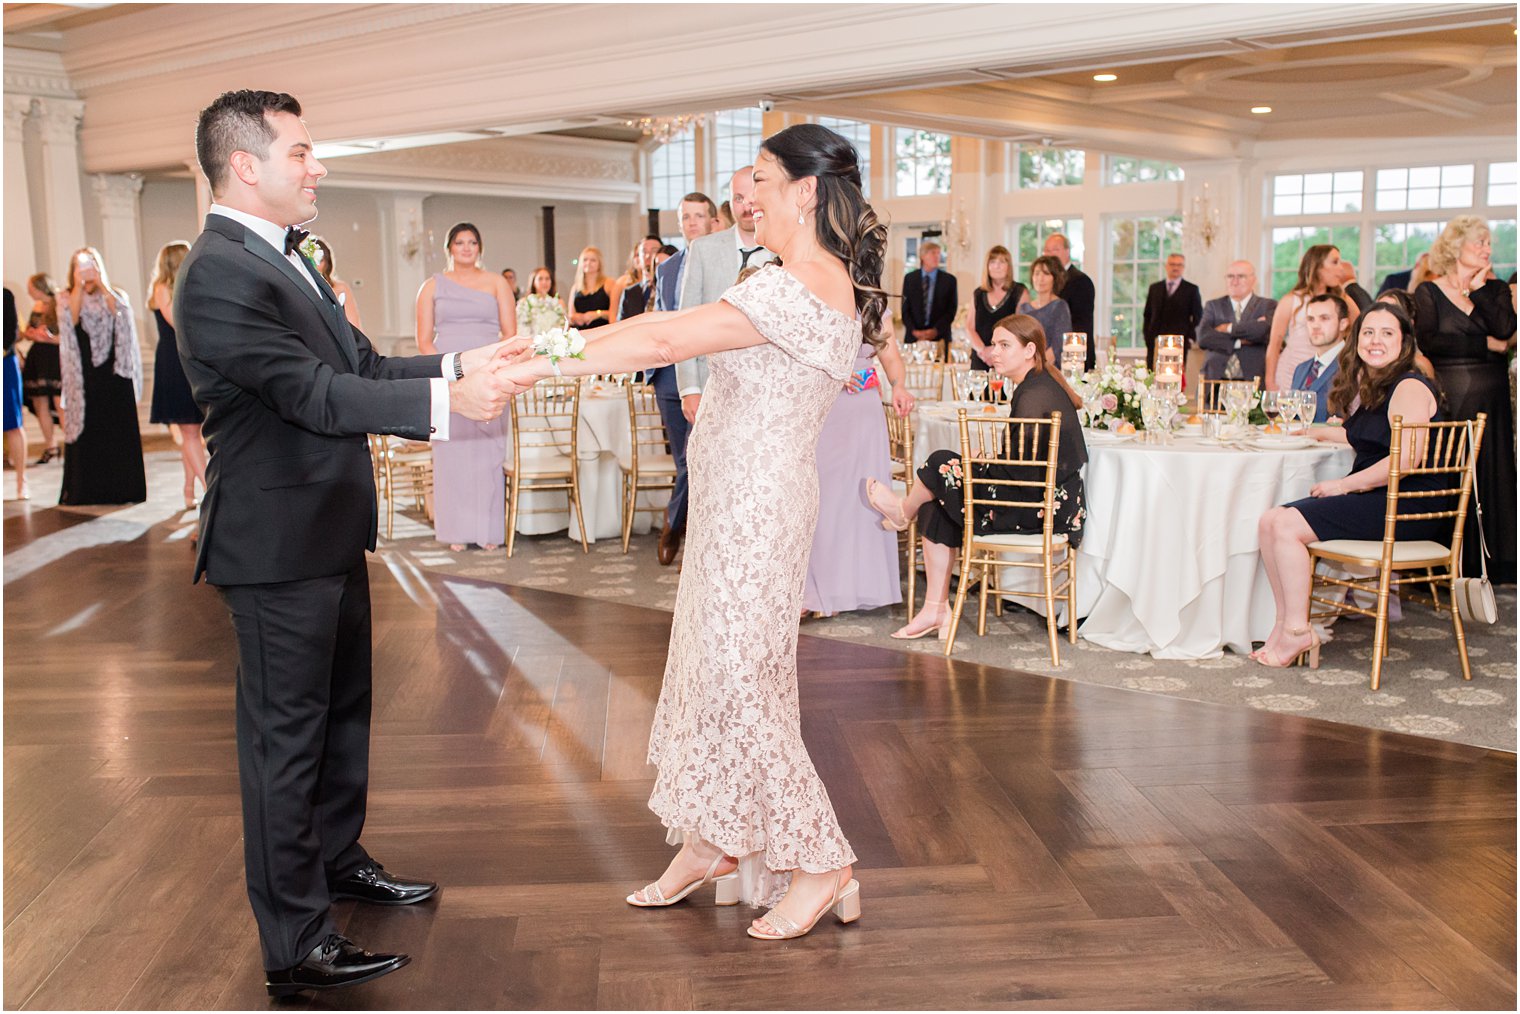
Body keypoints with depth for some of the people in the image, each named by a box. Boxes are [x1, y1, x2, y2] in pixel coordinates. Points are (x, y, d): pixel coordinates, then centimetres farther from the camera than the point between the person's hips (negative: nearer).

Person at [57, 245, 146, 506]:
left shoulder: (115, 296, 11)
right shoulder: (67, 299, 9)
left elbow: (120, 310, -12)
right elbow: (71, 319, -12)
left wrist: (100, 283, -15)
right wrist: (79, 285, -15)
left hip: (115, 374, 1)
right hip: (84, 377, -1)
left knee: (120, 432, -1)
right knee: (86, 433, -3)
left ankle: (121, 488, 4)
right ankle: (84, 491, 0)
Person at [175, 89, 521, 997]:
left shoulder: (286, 260, 13)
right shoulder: (221, 276, -20)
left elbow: (361, 364, 12)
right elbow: (315, 393, -27)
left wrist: (461, 364, 0)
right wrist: (446, 400, -31)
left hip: (330, 532, 10)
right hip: (278, 545, -10)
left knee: (343, 709, 22)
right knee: (286, 735, -1)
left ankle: (339, 860, 41)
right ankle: (296, 945, 10)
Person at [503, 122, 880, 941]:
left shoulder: (801, 287, -22)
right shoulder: (825, 282, 12)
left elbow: (664, 341, -26)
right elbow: (677, 324, 13)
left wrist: (545, 365, -23)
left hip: (754, 509, -10)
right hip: (738, 503, 10)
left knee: (738, 685, 0)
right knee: (711, 667, 17)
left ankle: (820, 866, 13)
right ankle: (710, 845, 32)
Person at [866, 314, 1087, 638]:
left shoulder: (1036, 395, -19)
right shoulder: (1038, 386, 13)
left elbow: (1023, 472, -22)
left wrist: (978, 462, -7)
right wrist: (986, 460, 5)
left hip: (1041, 508, -10)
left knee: (942, 464, -5)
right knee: (936, 509, 8)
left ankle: (904, 510, 29)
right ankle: (936, 610, 9)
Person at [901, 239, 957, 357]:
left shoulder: (949, 280, 6)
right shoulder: (909, 278, 9)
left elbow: (951, 310, 2)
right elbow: (905, 309, 6)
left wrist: (936, 330, -10)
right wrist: (914, 331, -9)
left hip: (939, 338, -1)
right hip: (914, 337, 1)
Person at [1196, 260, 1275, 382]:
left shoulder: (1268, 305, 10)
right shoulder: (1213, 306, 14)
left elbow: (1263, 330, -12)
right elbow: (1203, 338, -3)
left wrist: (1229, 328, -2)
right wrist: (1239, 342, -9)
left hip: (1253, 380, -1)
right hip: (1216, 378, 1)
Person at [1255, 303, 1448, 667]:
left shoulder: (1409, 387, -12)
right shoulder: (1373, 387, 18)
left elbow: (1406, 458, -24)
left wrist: (1345, 485, -18)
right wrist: (1319, 432, 46)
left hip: (1406, 506, -9)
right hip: (1372, 498, 10)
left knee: (1287, 525, -22)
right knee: (1269, 522, -7)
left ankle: (1297, 631, -14)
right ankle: (1285, 623, -7)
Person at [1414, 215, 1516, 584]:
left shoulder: (1495, 290, 12)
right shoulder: (1429, 292, 2)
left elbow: (1506, 330, -7)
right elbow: (1429, 342, -13)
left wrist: (1478, 288, -6)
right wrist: (1488, 344, -8)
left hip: (1491, 400, 4)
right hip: (1449, 398, -3)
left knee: (1490, 478, 3)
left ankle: (1489, 564, 9)